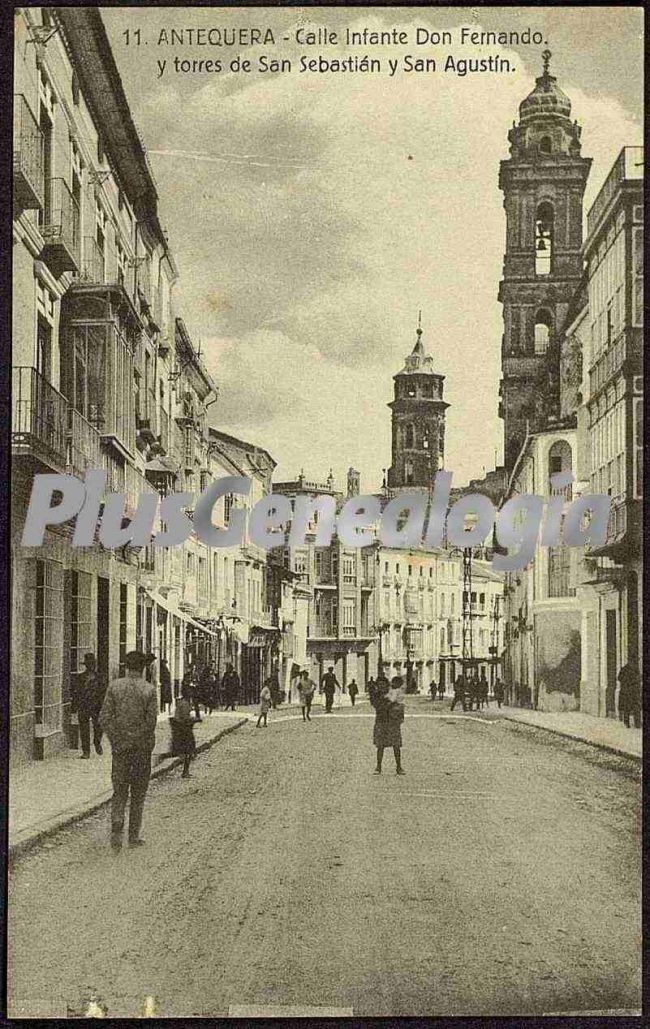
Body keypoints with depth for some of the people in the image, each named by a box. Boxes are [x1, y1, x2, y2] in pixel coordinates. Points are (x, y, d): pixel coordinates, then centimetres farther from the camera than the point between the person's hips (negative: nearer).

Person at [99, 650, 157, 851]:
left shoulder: (114, 686, -1)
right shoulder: (148, 689, -7)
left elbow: (104, 718, -4)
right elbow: (151, 721, -12)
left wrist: (115, 739, 5)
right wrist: (147, 744, 0)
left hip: (120, 745, 1)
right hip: (142, 746, -1)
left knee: (119, 791, 10)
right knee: (138, 793, 11)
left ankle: (116, 827, -12)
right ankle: (133, 836, 14)